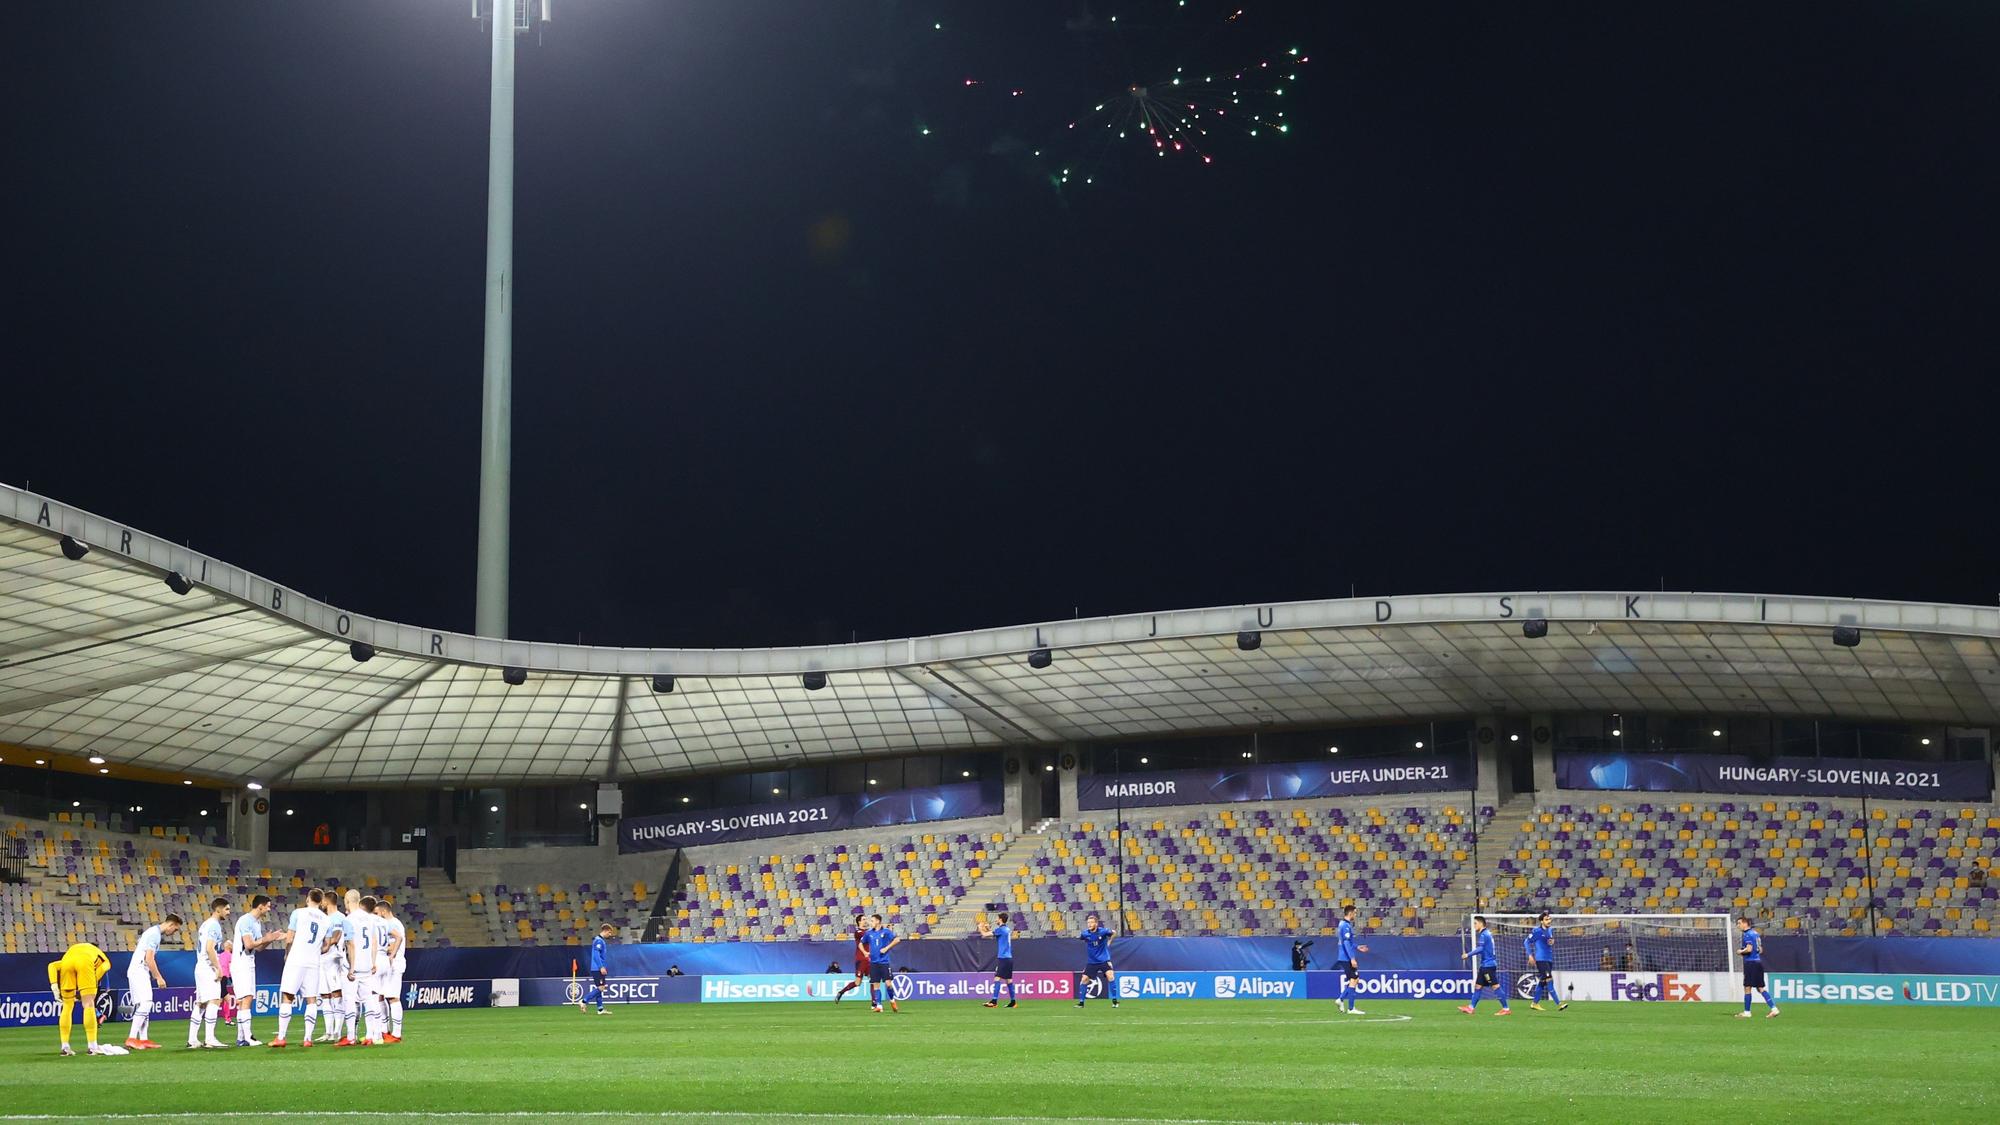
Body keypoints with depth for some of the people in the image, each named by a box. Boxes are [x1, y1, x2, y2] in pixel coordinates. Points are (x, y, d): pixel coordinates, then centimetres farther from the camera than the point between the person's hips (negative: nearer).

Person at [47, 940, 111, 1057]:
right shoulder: (104, 961, 34)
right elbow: (103, 967, 5)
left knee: (66, 1006, 16)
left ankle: (65, 1047, 17)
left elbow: (52, 965, 25)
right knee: (89, 1005, 4)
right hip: (85, 960, -3)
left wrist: (54, 986, 15)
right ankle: (92, 1046, 4)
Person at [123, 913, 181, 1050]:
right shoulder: (155, 934, -14)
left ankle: (143, 1040, 10)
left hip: (142, 972, 11)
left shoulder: (155, 932, 18)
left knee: (145, 1005, 10)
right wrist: (159, 978, -16)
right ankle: (131, 1039, -20)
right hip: (139, 971, -11)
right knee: (144, 1004, -16)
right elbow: (149, 959, -20)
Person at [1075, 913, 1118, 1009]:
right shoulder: (1085, 933, -12)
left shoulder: (1102, 931, -15)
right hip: (1091, 961, 2)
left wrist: (1109, 941, 4)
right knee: (1085, 979, -1)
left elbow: (1114, 932, 4)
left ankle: (1114, 1001, -8)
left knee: (1110, 976, -19)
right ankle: (1081, 1002, 14)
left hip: (1104, 960, -2)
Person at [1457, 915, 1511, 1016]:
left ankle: (1506, 1009, -6)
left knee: (1495, 986, -8)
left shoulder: (1483, 935, -14)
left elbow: (1480, 949, -22)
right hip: (1485, 965, 10)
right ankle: (1471, 1008, 14)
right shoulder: (1487, 933, 16)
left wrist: (1468, 955, -14)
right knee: (1478, 985, 11)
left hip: (1488, 965, -10)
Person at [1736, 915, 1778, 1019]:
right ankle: (1773, 1008, 5)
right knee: (1761, 988, 10)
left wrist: (1741, 951, -6)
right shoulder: (1756, 933, 16)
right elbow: (1760, 950, 22)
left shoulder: (1747, 934, -12)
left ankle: (1746, 1012, 2)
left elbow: (1749, 949, -22)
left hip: (1751, 963, -9)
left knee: (1747, 988, -2)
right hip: (1758, 962, 9)